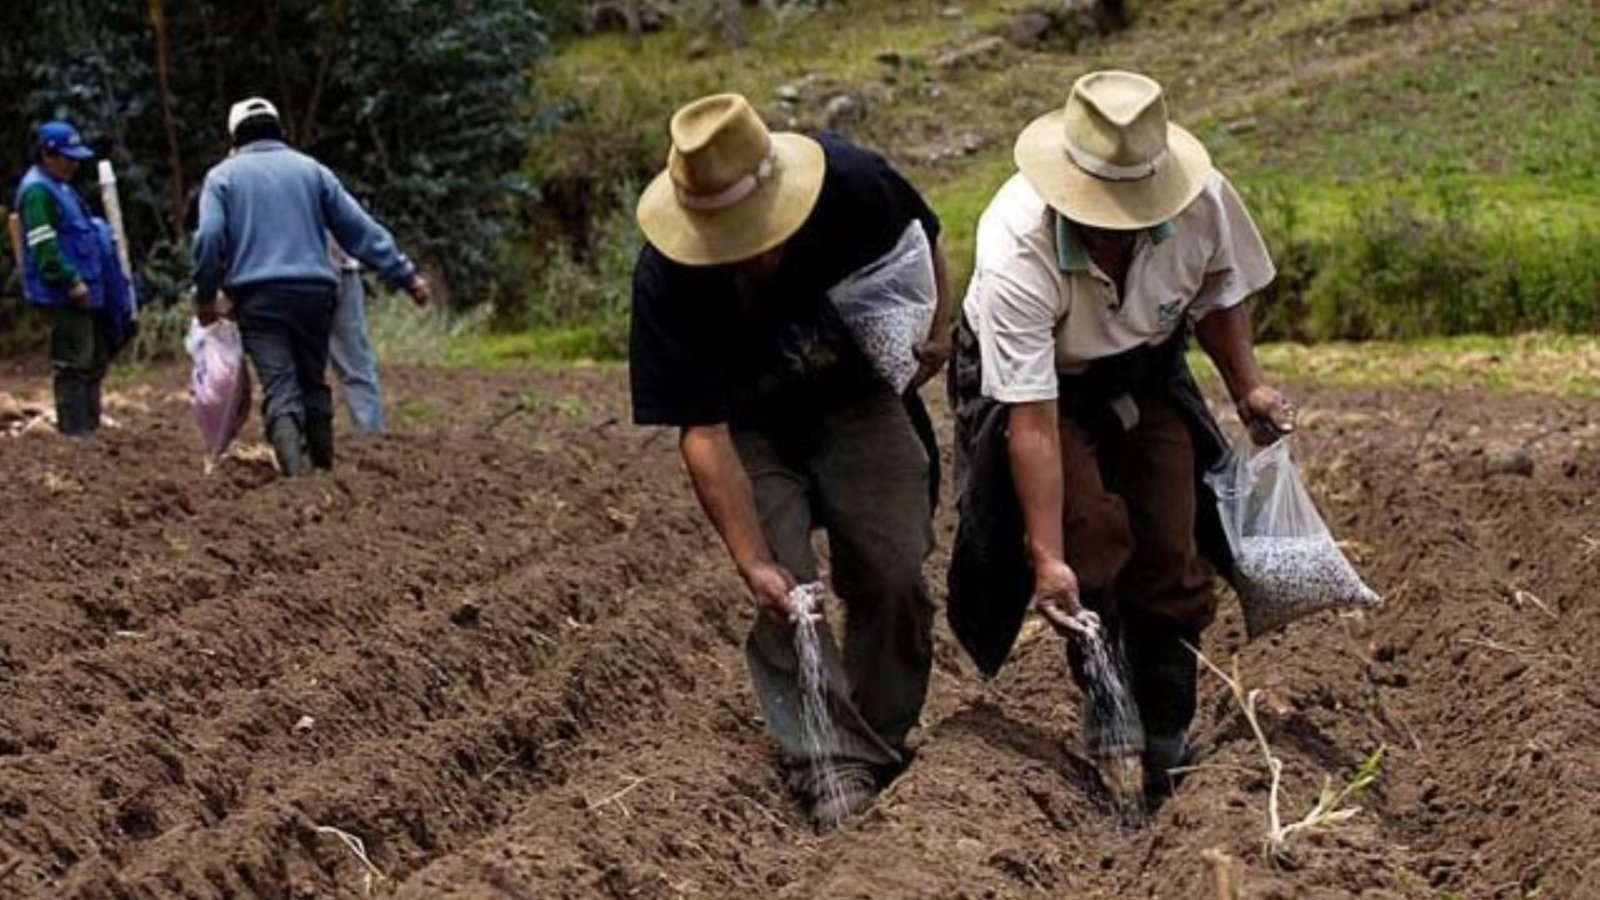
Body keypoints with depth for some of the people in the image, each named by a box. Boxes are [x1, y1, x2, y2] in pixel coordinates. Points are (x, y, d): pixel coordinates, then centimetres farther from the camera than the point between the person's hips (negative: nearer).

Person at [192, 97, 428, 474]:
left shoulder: (223, 176, 8)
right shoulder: (311, 170, 13)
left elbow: (209, 237, -7)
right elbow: (361, 228, 9)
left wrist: (205, 296, 3)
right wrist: (405, 274, 10)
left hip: (257, 297, -2)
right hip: (315, 292, 2)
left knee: (279, 390, -9)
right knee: (313, 383, 17)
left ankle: (296, 471, -28)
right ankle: (323, 468, 21)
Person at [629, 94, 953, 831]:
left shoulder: (851, 183, -29)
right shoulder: (667, 284, -33)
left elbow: (921, 237, -2)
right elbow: (703, 433, -29)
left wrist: (935, 325, -2)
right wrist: (753, 561, -34)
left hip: (858, 398, 2)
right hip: (752, 430, -1)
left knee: (893, 576, -5)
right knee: (784, 597, -15)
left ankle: (886, 747, 12)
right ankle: (837, 772, -12)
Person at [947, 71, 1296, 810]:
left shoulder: (1203, 201, -27)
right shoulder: (1015, 251, -38)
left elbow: (1218, 294, 0)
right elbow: (1034, 420, -37)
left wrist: (1248, 388, -10)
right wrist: (1048, 560, -37)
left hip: (1144, 374, 4)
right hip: (1029, 381, -4)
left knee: (1171, 552, 0)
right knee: (1090, 535, -24)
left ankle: (1166, 748, 15)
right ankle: (1107, 711, -4)